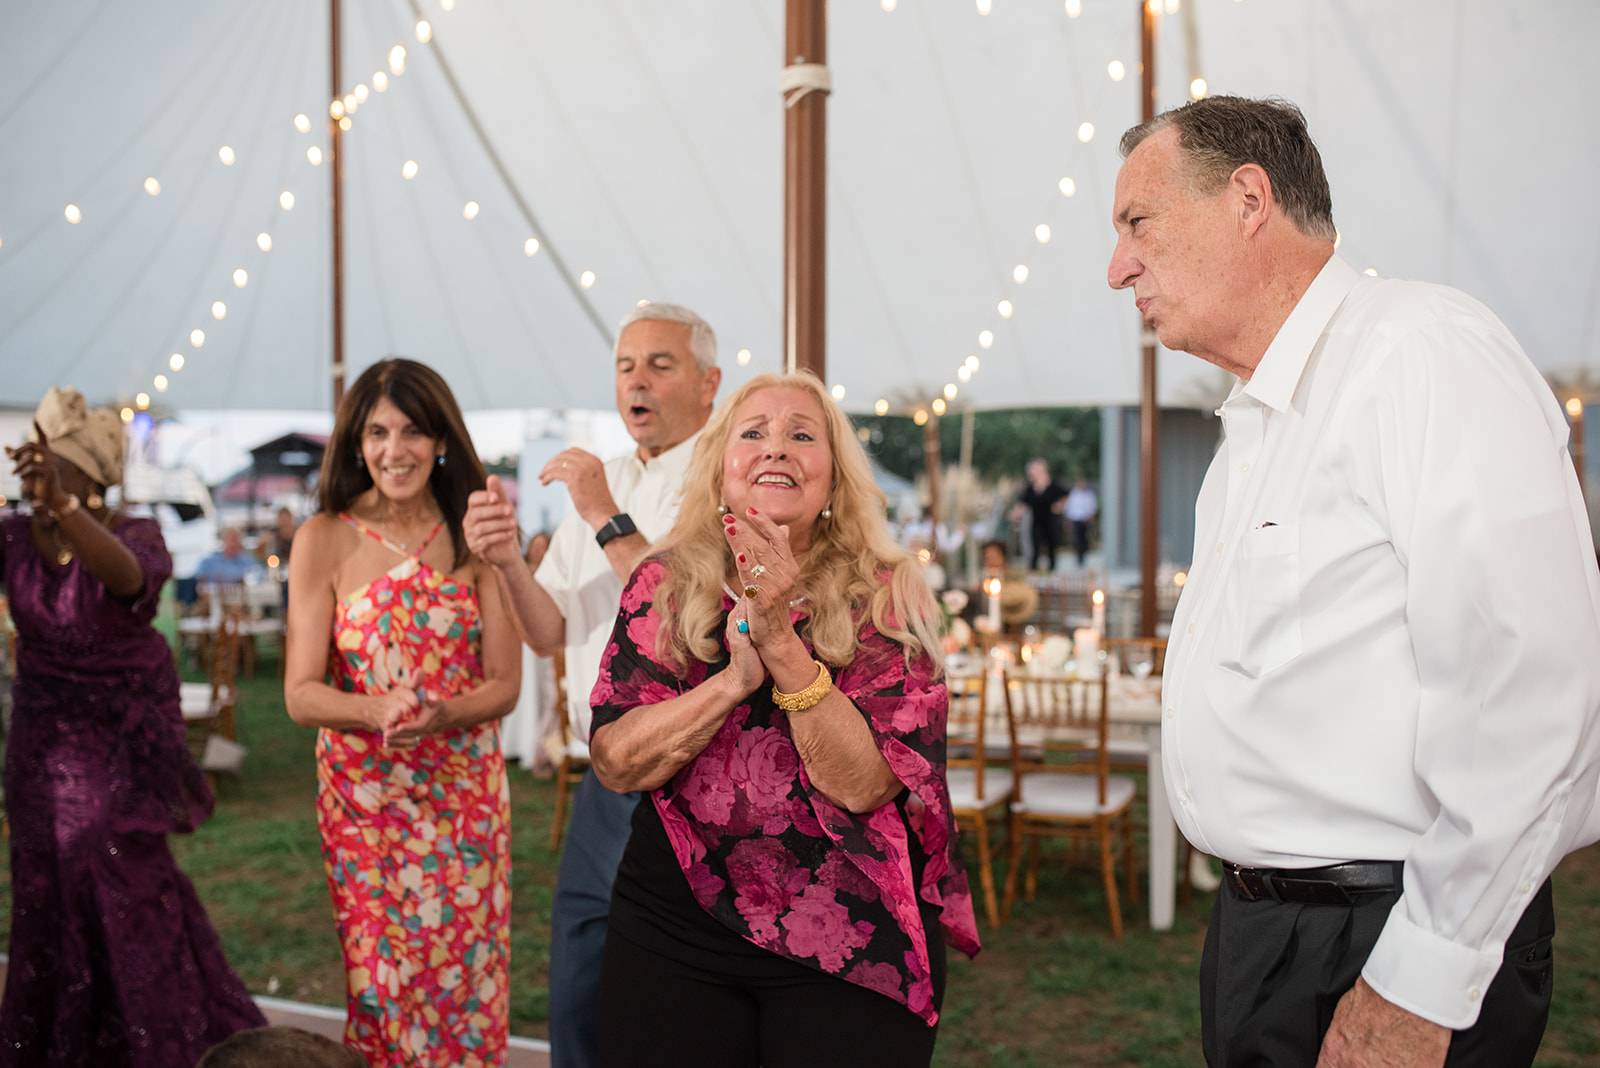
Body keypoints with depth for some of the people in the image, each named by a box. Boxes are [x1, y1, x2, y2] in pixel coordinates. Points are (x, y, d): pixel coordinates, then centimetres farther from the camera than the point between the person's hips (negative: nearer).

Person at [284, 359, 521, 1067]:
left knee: (468, 981, 4)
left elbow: (505, 684, -1)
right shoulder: (326, 539, -3)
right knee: (379, 984, 1)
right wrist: (380, 710, -25)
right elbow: (301, 695, -5)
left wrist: (439, 715, -20)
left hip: (465, 791, 1)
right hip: (363, 792, -1)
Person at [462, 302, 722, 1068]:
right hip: (605, 785, 7)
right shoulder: (600, 485, 12)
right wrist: (507, 563, -10)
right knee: (577, 1004, 15)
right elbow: (552, 635, 8)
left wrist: (611, 522, -22)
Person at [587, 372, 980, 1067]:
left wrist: (781, 639, -24)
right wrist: (736, 676, -22)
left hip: (852, 955, -1)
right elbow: (615, 764, -8)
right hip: (672, 938, 2)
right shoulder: (663, 587, 0)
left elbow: (866, 786, -15)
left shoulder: (888, 599, -6)